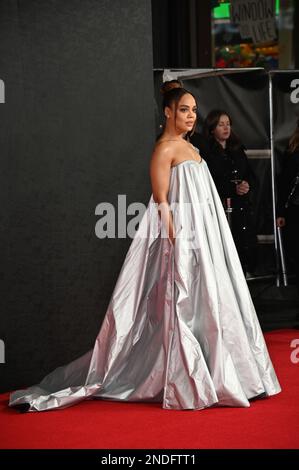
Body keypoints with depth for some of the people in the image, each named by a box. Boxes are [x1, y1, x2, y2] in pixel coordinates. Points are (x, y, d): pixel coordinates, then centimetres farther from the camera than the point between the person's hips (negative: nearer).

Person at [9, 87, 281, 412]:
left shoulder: (186, 147, 16)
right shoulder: (164, 148, -11)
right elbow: (161, 203, -15)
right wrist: (175, 244, -21)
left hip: (202, 239, 9)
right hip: (182, 238, -9)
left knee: (205, 306, 10)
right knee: (185, 308, -7)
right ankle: (187, 385, -2)